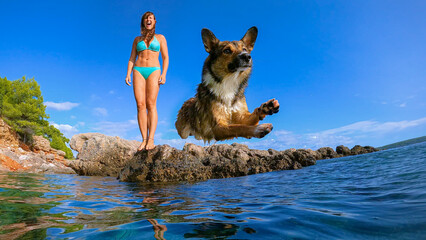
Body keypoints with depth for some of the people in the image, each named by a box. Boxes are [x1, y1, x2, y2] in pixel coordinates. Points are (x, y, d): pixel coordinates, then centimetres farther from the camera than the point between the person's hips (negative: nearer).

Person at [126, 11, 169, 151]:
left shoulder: (160, 38, 14)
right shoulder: (137, 39, 19)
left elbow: (165, 57, 6)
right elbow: (132, 58, 16)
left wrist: (164, 74, -9)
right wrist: (128, 74, 2)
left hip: (154, 71, -2)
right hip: (138, 71, 2)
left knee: (151, 104, -14)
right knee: (140, 105, -9)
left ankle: (151, 139, -15)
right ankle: (144, 140, -9)